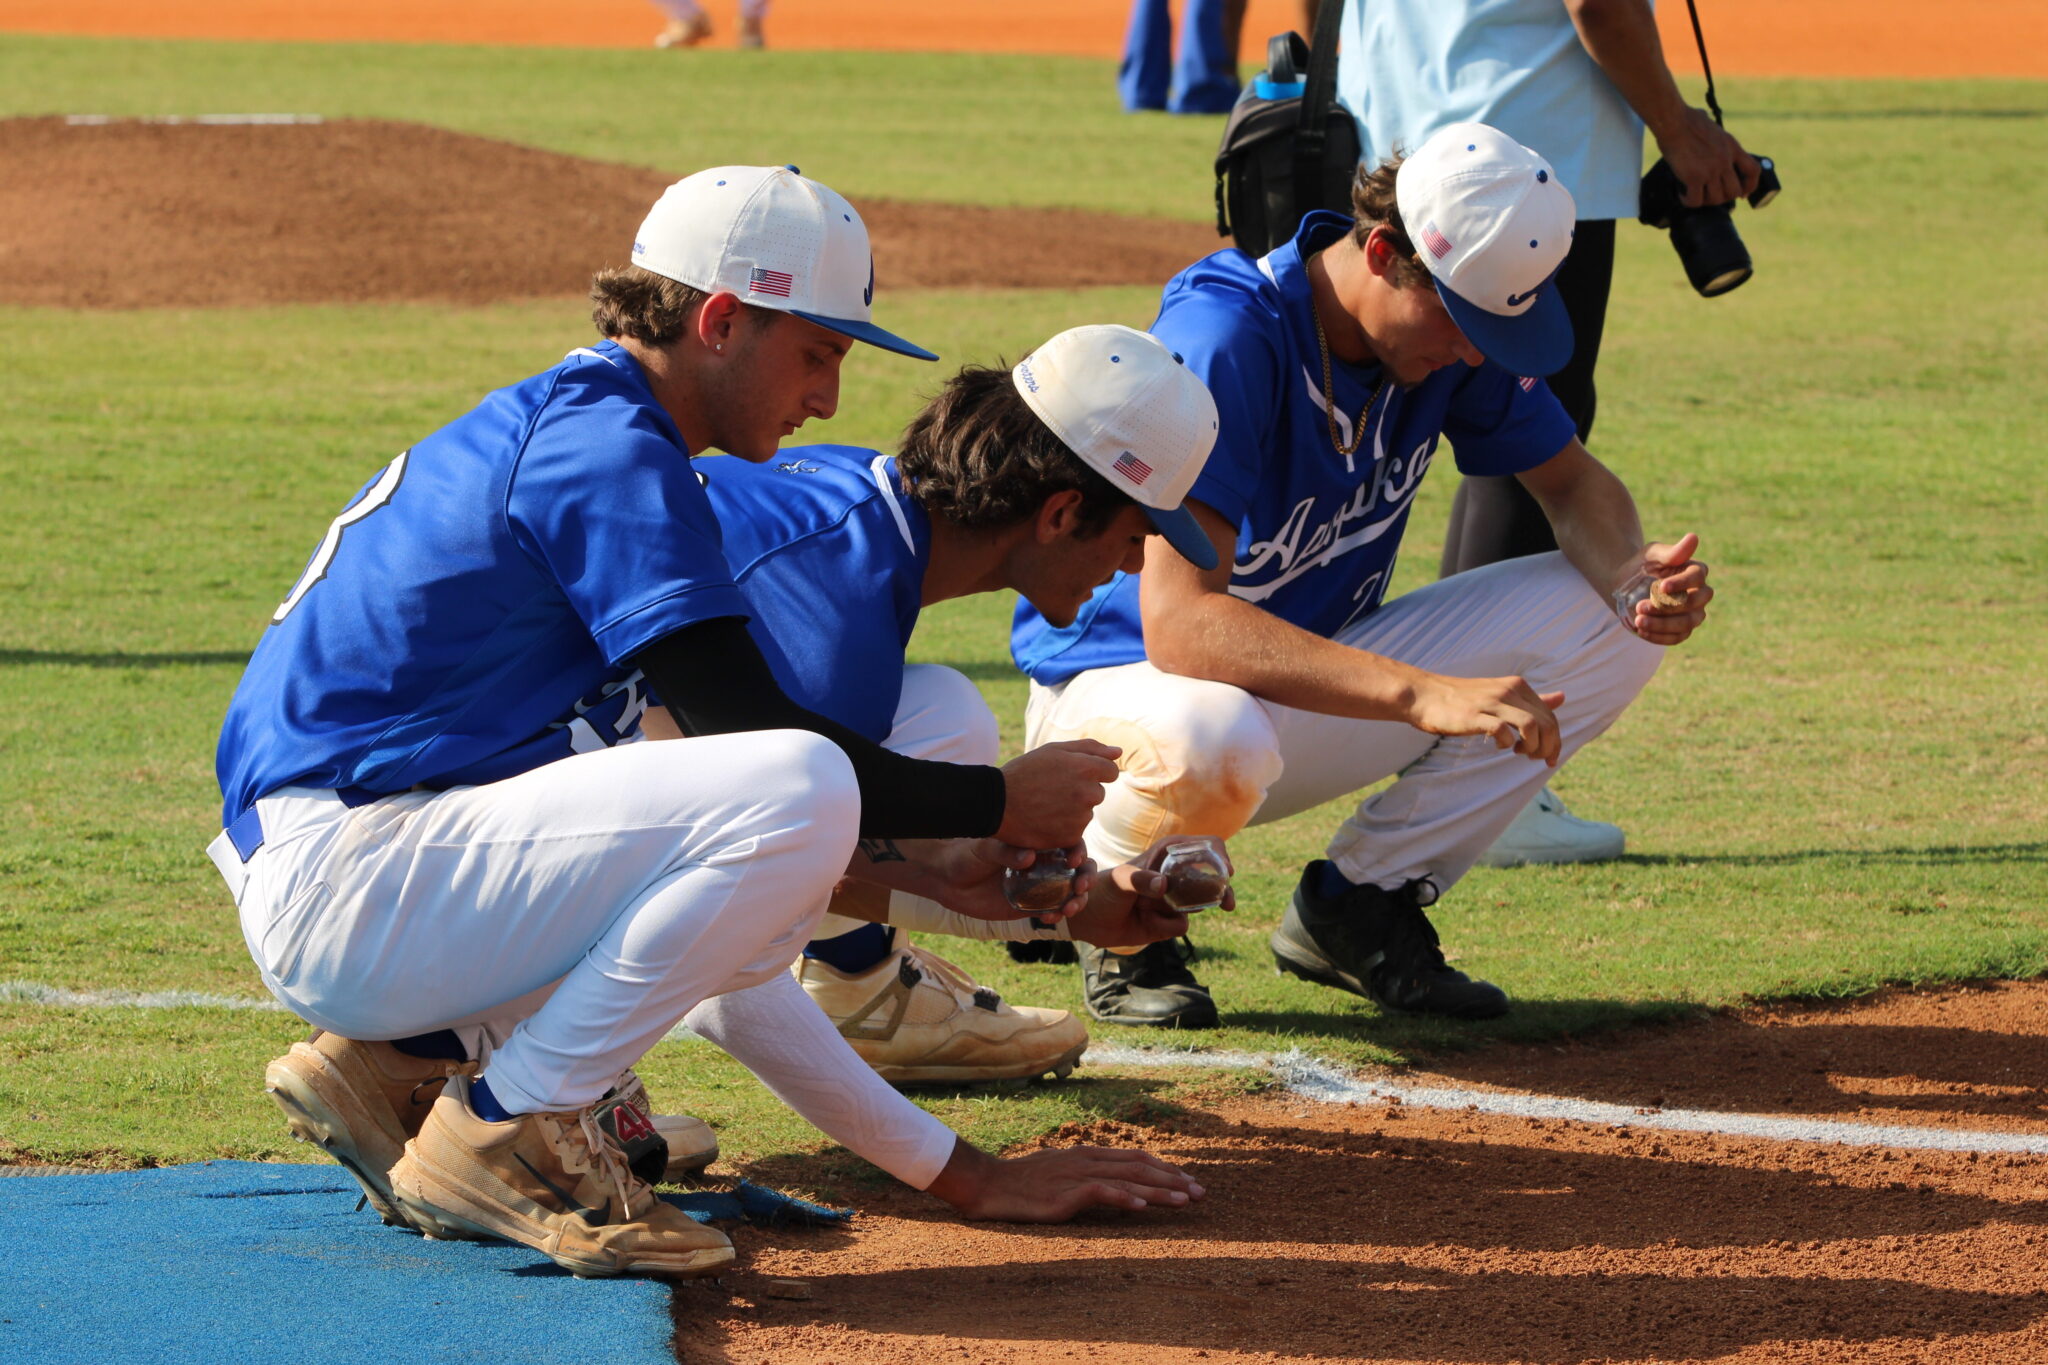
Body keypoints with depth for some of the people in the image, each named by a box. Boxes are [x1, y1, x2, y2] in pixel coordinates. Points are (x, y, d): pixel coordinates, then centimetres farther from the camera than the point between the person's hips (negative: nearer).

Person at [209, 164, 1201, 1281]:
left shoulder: (562, 428, 20)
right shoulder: (608, 448, -12)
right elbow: (756, 736, -17)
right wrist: (999, 803, -6)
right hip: (336, 884, -11)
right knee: (802, 793, -24)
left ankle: (400, 1062, 13)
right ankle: (505, 1135, -13)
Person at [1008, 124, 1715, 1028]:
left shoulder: (1454, 322, -9)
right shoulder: (1224, 335, -30)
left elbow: (1572, 483, 7)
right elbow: (1180, 622, -39)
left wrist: (1629, 572, -19)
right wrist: (1420, 694, -50)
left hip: (1314, 680, 7)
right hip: (1121, 679, -7)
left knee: (1608, 622, -9)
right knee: (1209, 743, -43)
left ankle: (1360, 904, 2)